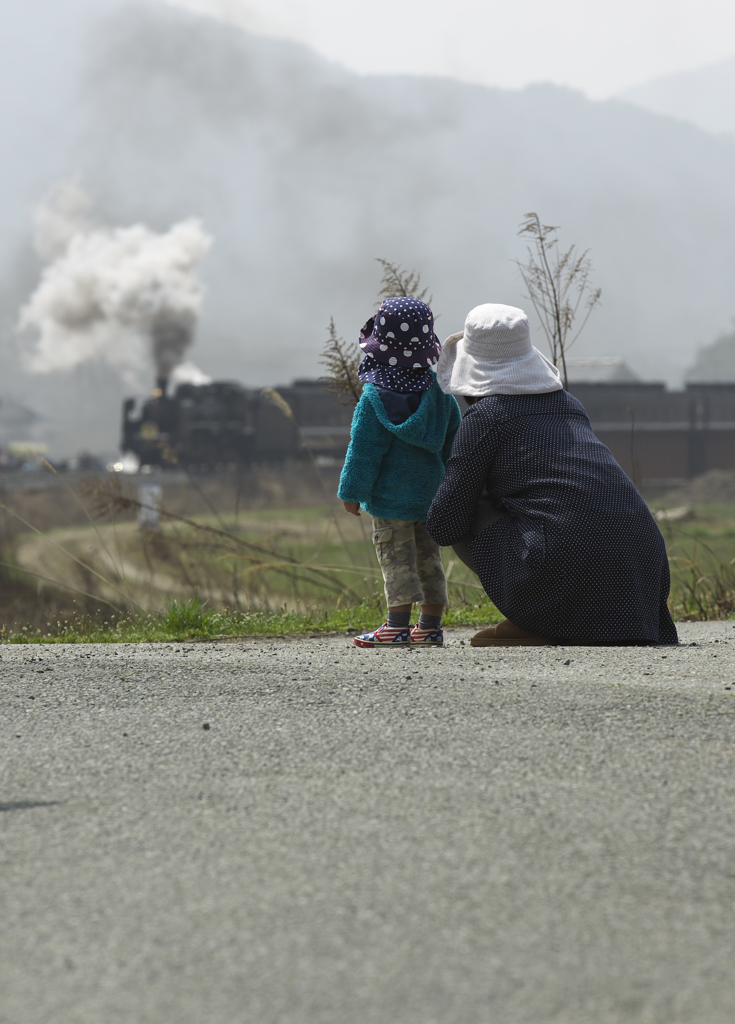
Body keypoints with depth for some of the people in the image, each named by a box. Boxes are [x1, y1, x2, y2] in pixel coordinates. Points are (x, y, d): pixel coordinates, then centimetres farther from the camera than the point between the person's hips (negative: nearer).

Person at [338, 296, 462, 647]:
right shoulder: (439, 389, 5)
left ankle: (397, 624, -10)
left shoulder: (375, 397, -14)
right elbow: (454, 438, 13)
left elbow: (364, 450, -12)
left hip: (392, 496, -6)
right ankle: (430, 625, 18)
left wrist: (352, 492, -5)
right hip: (432, 493, 6)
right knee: (428, 558, 13)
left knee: (396, 558, -5)